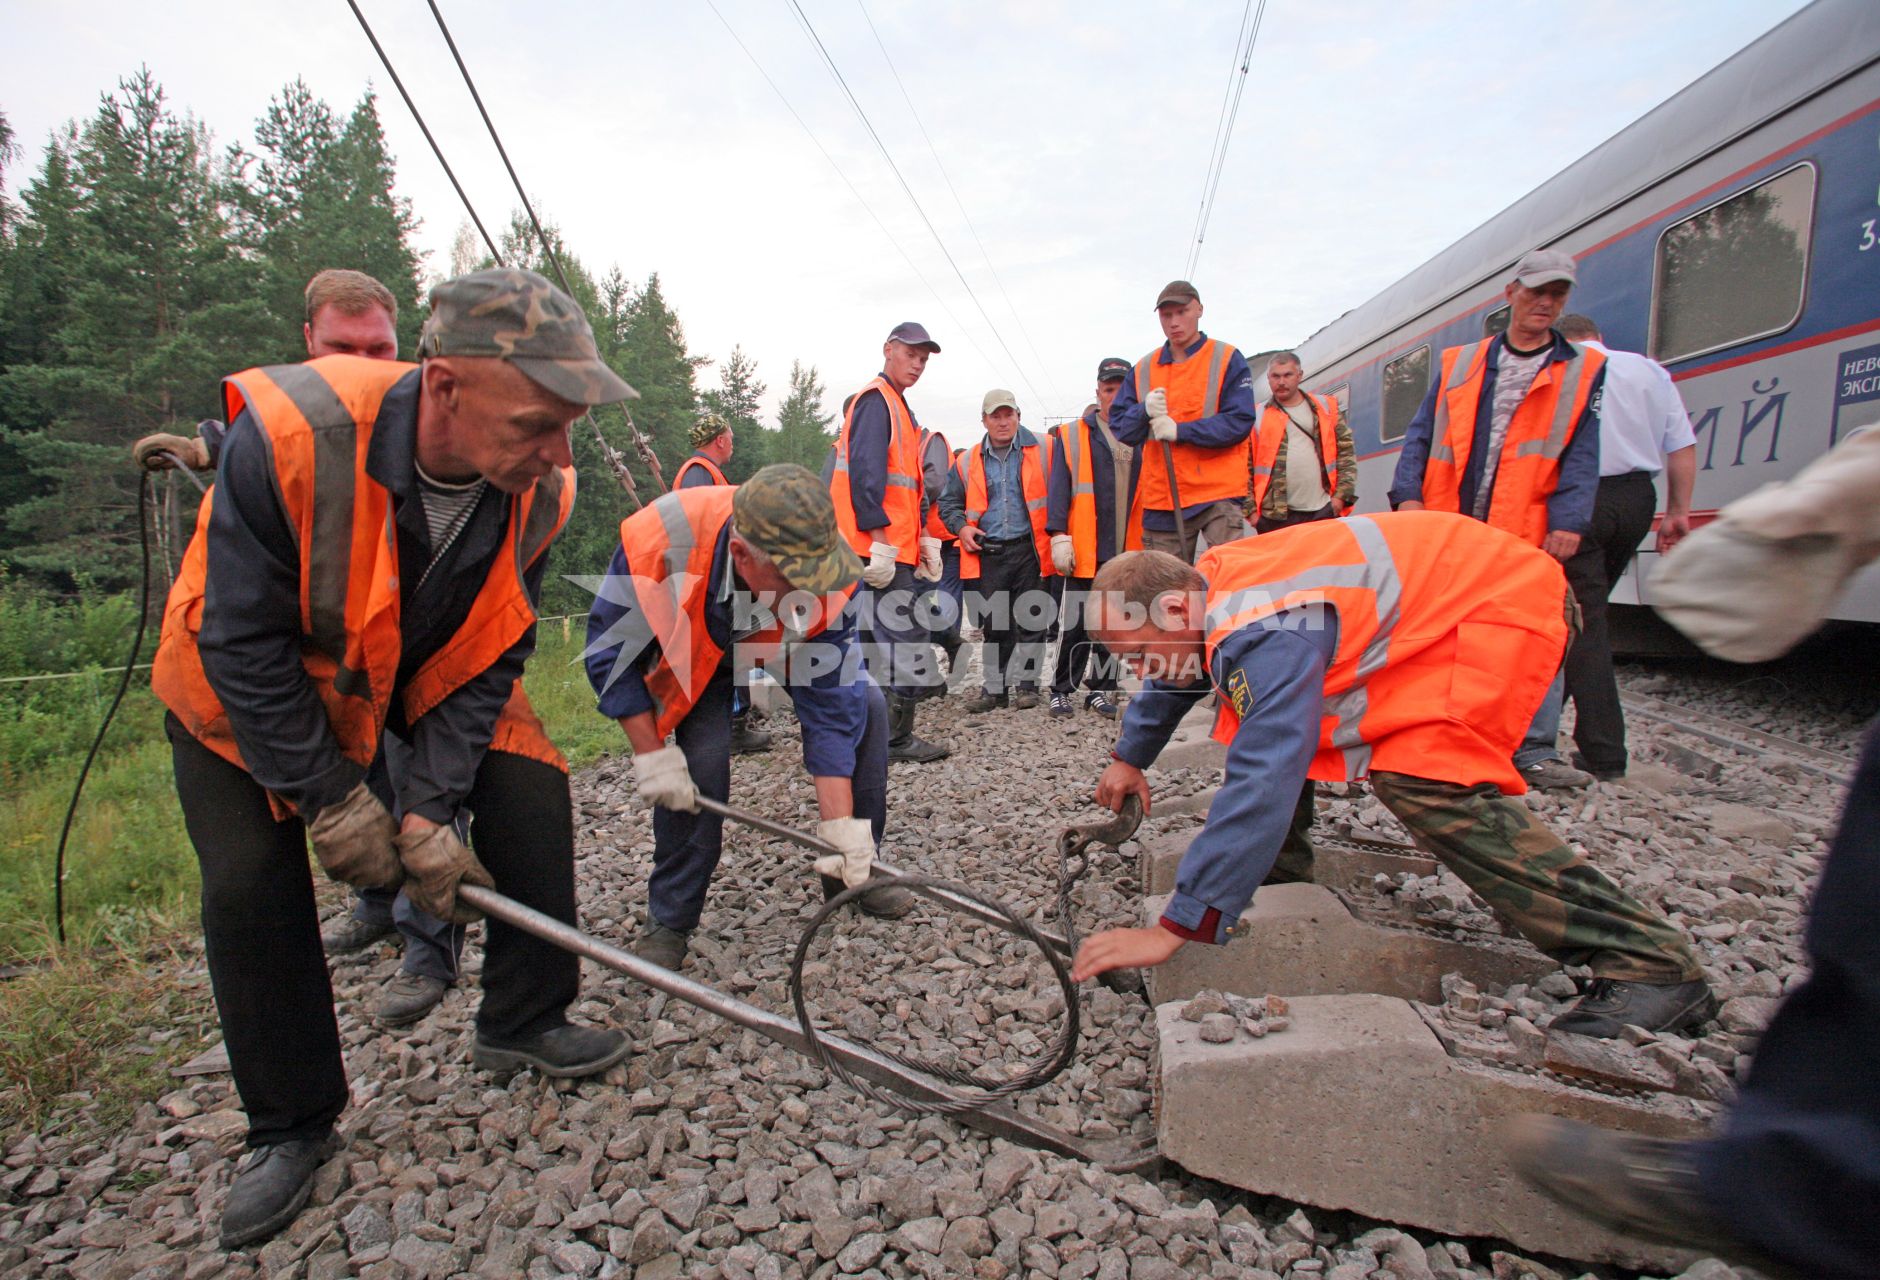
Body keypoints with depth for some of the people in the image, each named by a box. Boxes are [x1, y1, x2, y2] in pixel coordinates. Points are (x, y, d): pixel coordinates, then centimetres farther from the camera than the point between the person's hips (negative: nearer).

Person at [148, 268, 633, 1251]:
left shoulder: (535, 488, -26)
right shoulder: (286, 435, -38)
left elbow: (489, 662, -17)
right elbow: (246, 646, -28)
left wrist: (426, 810, -21)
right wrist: (331, 800, -23)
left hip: (427, 667, 3)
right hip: (248, 682, -2)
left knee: (532, 790, -10)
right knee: (249, 884, -6)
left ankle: (521, 1023, 11)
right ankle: (290, 1124, 16)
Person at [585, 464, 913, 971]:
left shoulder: (826, 578, -36)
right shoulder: (659, 540, -41)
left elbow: (831, 704, -29)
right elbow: (610, 650, -24)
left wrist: (842, 826, -31)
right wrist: (652, 756, -25)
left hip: (785, 647, 2)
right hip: (693, 654, -2)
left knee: (864, 704, -17)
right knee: (699, 761, -24)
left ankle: (852, 871, 5)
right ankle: (669, 921, 1)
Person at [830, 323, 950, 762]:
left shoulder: (896, 406, 24)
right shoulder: (876, 400, -8)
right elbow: (865, 474, -19)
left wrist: (921, 537, 19)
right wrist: (879, 537, -23)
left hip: (890, 547, 10)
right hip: (878, 548, -10)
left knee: (869, 638, 13)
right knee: (905, 636, -9)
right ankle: (897, 739, -3)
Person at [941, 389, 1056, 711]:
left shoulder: (1039, 452, 4)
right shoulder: (969, 462, 13)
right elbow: (949, 502, 21)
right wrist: (961, 527, 3)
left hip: (1028, 551, -2)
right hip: (987, 555, 2)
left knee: (1029, 622, 1)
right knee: (993, 624, 6)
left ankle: (1025, 684, 15)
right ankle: (995, 687, 17)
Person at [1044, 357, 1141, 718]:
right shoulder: (1071, 435, 4)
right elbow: (1059, 488, -1)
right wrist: (1059, 536, -11)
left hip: (1125, 551, 3)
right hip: (1082, 550, -3)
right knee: (1075, 626, -2)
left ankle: (1100, 689, 21)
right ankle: (1062, 690, 11)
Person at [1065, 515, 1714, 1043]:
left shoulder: (1263, 630, -34)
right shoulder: (1205, 587, -4)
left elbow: (1262, 785, -41)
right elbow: (1173, 679, 17)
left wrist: (1173, 931, -39)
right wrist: (1129, 759, 29)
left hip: (1502, 598, -10)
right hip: (1435, 587, 10)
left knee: (1425, 784, -26)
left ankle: (1652, 963, -17)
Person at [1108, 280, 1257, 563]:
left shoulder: (1227, 359, 3)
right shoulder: (1143, 369, 14)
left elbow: (1240, 421, -8)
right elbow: (1118, 427, 9)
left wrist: (1181, 430, -17)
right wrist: (1144, 411, -12)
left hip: (1219, 491, -3)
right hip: (1161, 497, 4)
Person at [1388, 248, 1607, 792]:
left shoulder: (1583, 371, 11)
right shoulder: (1459, 363, 14)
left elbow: (1582, 456, 3)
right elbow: (1421, 435, 10)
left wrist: (1568, 522, -9)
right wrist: (1408, 494, -5)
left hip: (1527, 534, -1)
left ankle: (1535, 752, 7)